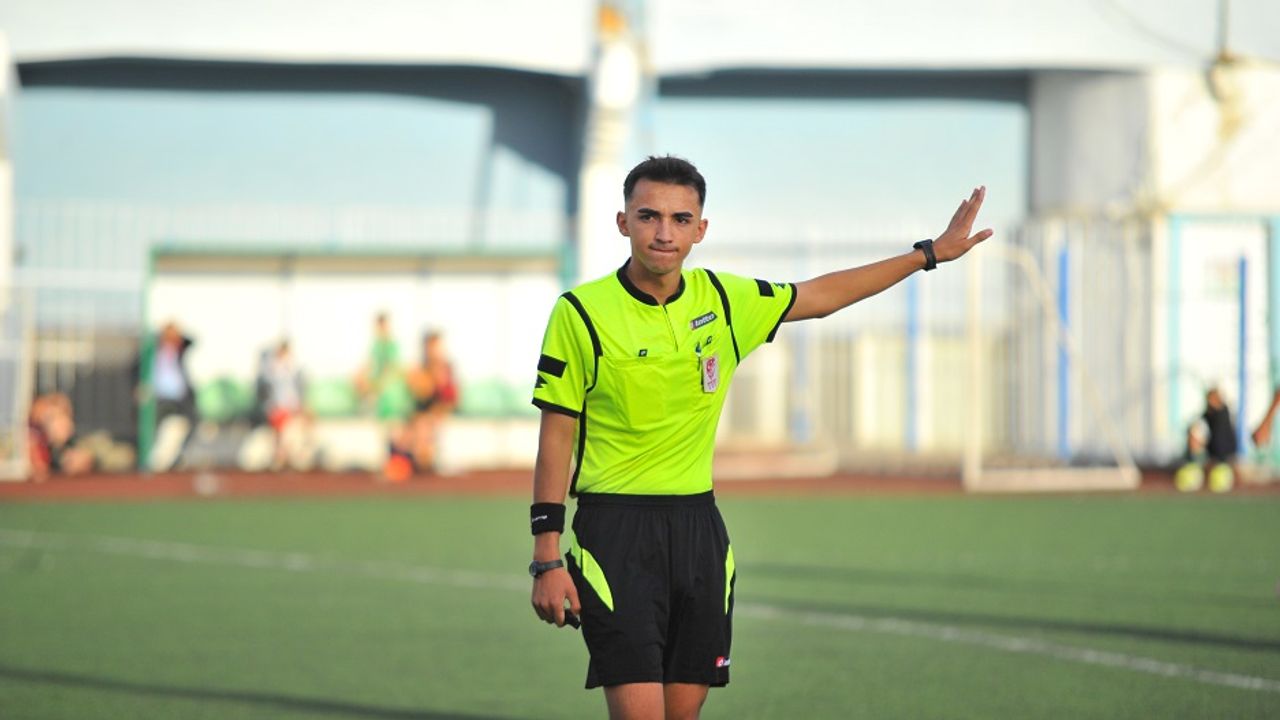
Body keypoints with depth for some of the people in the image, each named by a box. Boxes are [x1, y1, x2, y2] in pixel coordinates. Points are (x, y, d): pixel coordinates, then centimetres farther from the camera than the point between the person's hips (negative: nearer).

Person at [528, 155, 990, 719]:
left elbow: (817, 297, 20)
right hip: (614, 530, -5)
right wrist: (546, 557, -10)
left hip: (697, 525, 5)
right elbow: (556, 437, -6)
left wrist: (930, 253, 22)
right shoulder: (580, 313, -8)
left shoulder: (724, 300, 5)